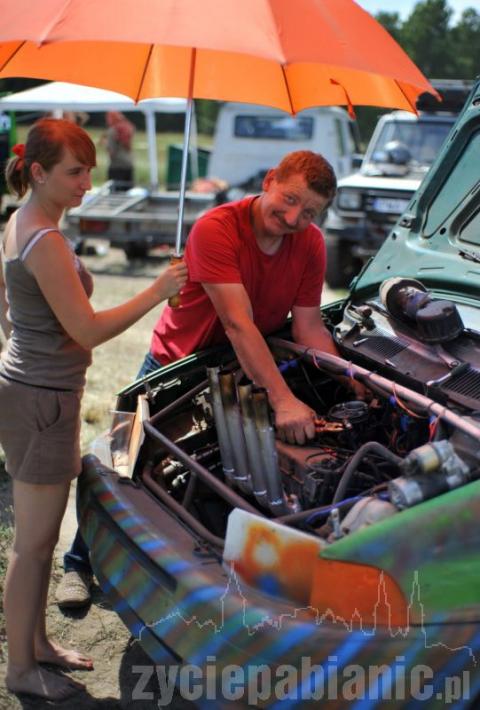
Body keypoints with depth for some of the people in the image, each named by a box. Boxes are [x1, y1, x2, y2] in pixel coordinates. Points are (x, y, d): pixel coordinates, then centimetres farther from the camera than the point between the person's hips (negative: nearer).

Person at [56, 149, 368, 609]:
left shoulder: (311, 245, -15)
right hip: (176, 363, -3)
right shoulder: (215, 230, -33)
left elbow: (309, 328, -12)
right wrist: (282, 400, -47)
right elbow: (238, 325, -40)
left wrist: (356, 386, -25)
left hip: (244, 370, 4)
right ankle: (80, 563, 24)